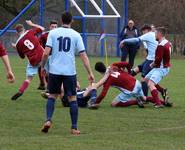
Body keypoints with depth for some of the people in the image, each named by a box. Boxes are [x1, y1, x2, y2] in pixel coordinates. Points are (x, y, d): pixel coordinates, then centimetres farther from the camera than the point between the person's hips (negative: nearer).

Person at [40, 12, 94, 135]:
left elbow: (46, 52, -6)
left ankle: (48, 120, -4)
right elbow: (83, 55, -2)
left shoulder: (53, 33, 1)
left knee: (52, 96, 15)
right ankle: (74, 128, 5)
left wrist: (43, 66, 10)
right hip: (70, 72, -1)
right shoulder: (76, 35, 1)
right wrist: (90, 73, 1)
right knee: (73, 98, 7)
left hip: (54, 70, 1)